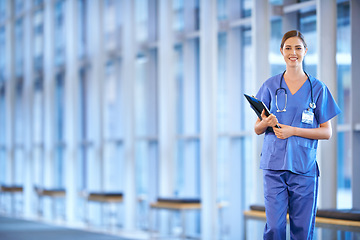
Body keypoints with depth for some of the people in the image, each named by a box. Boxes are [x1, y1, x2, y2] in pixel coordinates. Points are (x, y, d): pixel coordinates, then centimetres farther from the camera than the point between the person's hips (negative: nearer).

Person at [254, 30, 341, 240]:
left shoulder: (318, 88, 6)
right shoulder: (271, 86, 9)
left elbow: (327, 132, 3)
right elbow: (257, 128, 12)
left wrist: (293, 130, -9)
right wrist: (266, 123, -12)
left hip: (304, 166, 0)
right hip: (274, 164, 1)